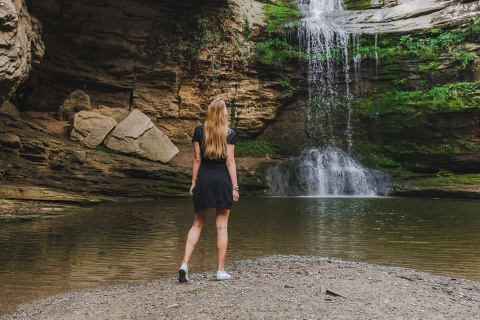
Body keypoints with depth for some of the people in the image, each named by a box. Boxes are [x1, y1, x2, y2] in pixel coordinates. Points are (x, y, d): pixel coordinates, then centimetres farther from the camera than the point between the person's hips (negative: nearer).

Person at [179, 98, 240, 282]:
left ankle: (185, 264, -1)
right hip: (223, 180, -2)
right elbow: (230, 161, -5)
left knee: (198, 224, 11)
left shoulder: (199, 131, 4)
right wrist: (235, 187, -3)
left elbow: (197, 159, 3)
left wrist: (193, 182, 9)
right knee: (222, 226, 3)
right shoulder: (229, 134, -1)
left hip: (204, 179, 2)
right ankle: (221, 270, 7)